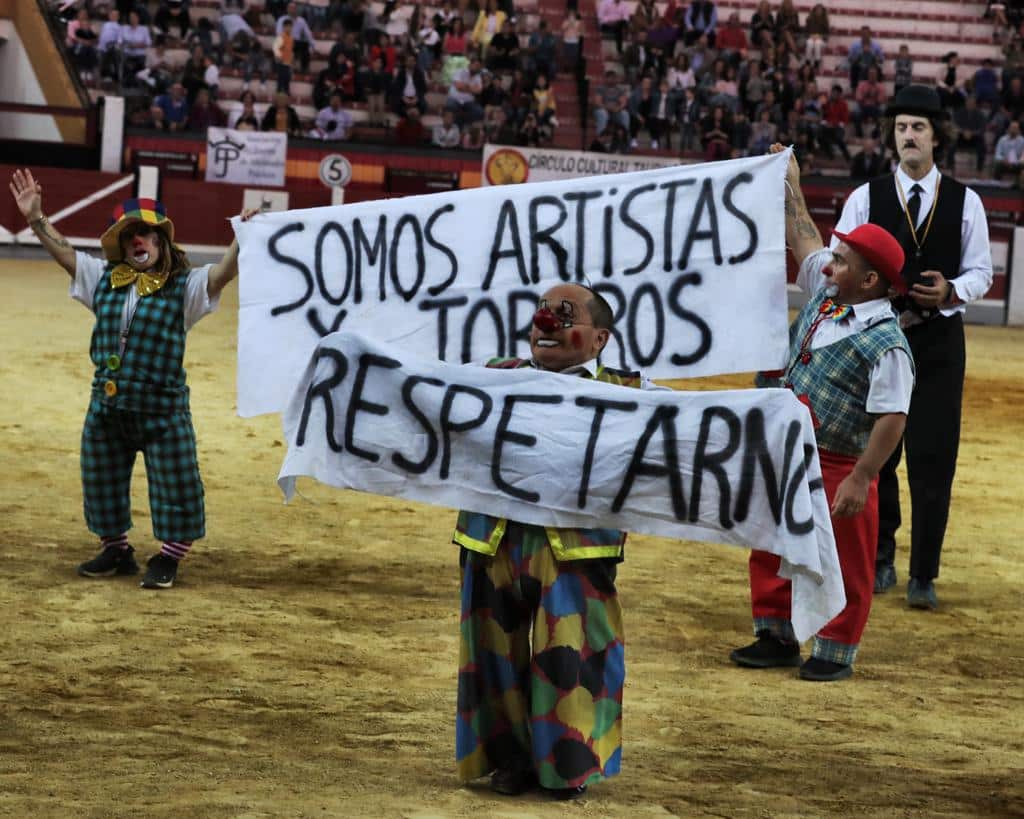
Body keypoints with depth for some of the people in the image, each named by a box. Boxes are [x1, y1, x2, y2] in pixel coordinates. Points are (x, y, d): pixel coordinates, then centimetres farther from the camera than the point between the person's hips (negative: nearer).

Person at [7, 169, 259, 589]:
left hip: (162, 408, -5)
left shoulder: (184, 286, -7)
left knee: (174, 484, 0)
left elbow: (223, 272, -21)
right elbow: (63, 251, 9)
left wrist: (244, 239, -36)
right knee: (102, 480, 15)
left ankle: (168, 557, 15)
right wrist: (35, 218, 1)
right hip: (106, 405, 5)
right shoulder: (104, 279, 6)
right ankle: (115, 549, 32)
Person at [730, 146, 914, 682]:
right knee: (771, 551, 16)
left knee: (843, 562, 4)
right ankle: (776, 638, 28)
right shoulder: (825, 296, 4)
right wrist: (790, 183, 20)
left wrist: (860, 480, -27)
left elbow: (892, 418, -24)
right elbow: (803, 239, 18)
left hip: (839, 469, -9)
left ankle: (835, 652, 15)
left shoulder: (885, 344, -21)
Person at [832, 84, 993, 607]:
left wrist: (952, 291, -16)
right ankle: (879, 559, 23)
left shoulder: (965, 202, 2)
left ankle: (923, 575, 5)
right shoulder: (866, 198, 1)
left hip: (938, 341, 0)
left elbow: (980, 271, 4)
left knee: (933, 459, -3)